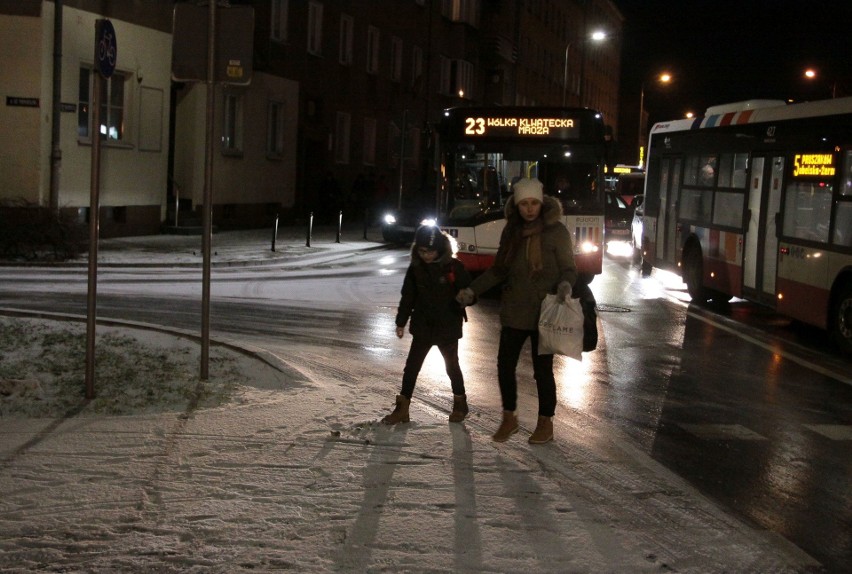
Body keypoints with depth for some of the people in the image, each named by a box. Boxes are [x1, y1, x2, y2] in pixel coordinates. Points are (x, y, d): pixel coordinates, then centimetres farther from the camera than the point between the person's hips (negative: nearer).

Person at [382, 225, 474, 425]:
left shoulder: (454, 267, -11)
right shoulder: (415, 269, -2)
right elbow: (407, 297, 5)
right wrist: (401, 322, 6)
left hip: (448, 328, -2)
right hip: (422, 327, 3)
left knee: (452, 366, 12)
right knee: (411, 366, 1)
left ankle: (460, 402, 31)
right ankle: (402, 408, 6)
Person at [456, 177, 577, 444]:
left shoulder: (556, 231, -7)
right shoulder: (512, 231, 7)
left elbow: (569, 269, -6)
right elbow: (499, 270, 16)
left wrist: (565, 284, -28)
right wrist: (472, 290, 8)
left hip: (544, 312, -5)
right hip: (514, 311, 5)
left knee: (542, 370, 2)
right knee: (505, 364, 5)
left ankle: (545, 422, 20)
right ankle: (509, 419, 22)